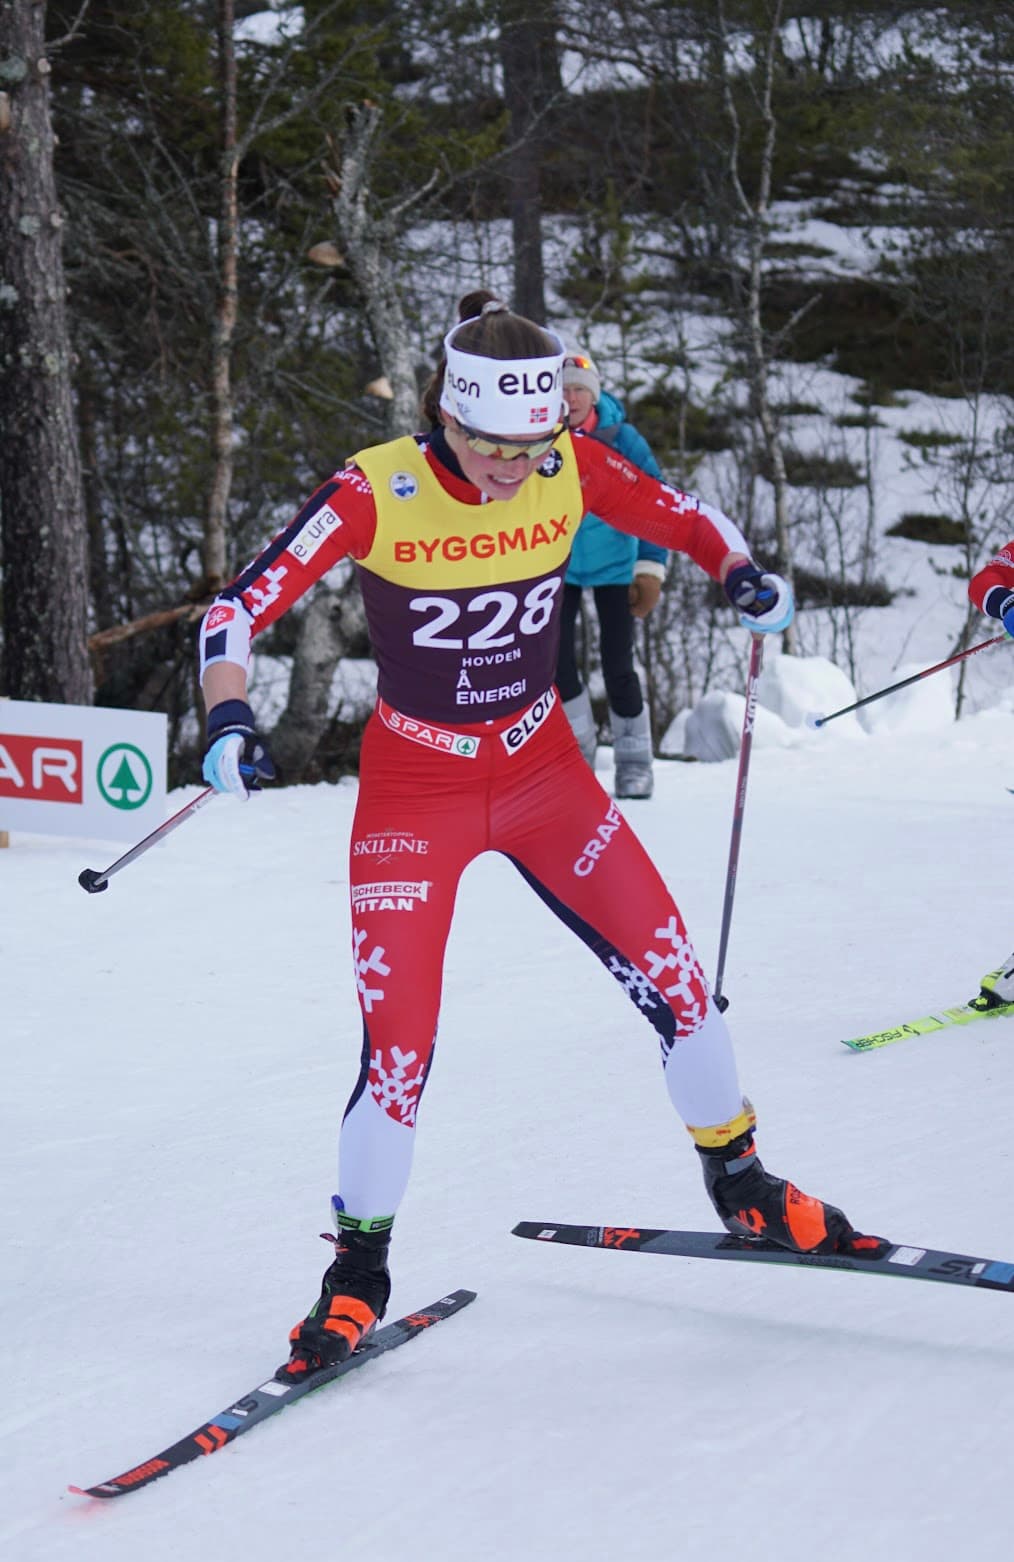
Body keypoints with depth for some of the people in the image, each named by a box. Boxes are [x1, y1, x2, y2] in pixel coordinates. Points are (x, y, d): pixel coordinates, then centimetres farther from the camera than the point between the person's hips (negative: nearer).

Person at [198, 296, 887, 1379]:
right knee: (399, 1042, -10)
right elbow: (243, 605, -21)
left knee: (672, 973, -1)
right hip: (415, 791, -3)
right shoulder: (376, 492, -20)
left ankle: (740, 1185, 23)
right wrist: (229, 716, -39)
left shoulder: (573, 468, -10)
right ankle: (358, 1273, 12)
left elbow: (683, 517, 7)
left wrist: (741, 572, -14)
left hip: (542, 771, 3)